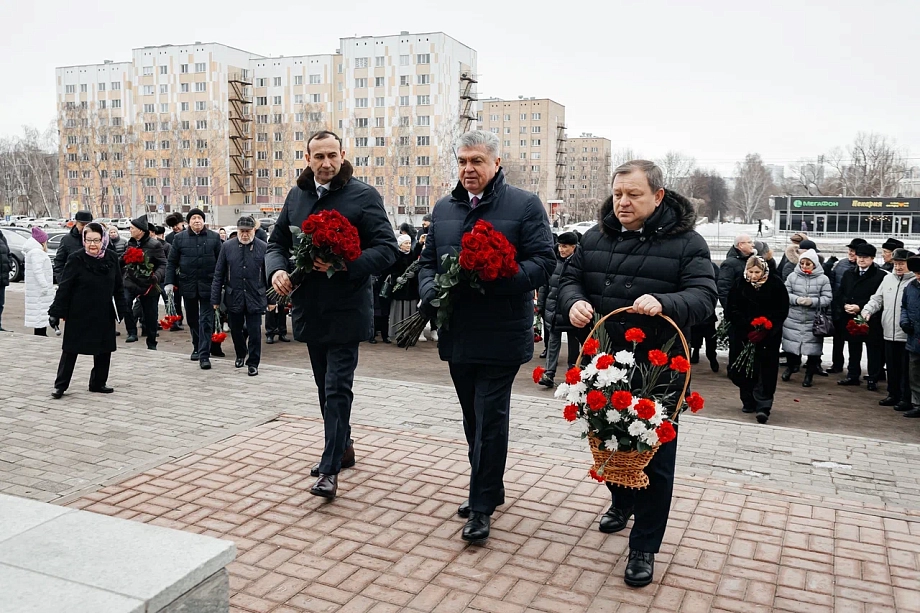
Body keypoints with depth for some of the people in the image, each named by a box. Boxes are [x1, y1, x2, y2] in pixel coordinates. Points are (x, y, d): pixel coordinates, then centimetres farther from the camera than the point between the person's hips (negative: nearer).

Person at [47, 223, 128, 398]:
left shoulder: (112, 259, 0)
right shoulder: (76, 259, -10)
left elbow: (118, 288, 8)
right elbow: (64, 288, -10)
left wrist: (122, 309, 5)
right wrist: (56, 312, -11)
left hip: (104, 315, 4)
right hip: (79, 314, -4)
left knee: (104, 350, 11)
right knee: (71, 350, 4)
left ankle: (98, 383, 25)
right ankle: (60, 385, 14)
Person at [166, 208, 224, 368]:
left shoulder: (214, 237, 2)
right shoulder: (179, 238, 4)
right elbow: (172, 262, 5)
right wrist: (169, 282, -3)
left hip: (208, 284, -2)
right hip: (188, 284, 2)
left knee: (206, 320, -5)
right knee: (193, 319, 14)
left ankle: (204, 355, -5)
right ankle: (197, 348, 30)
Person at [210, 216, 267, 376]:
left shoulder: (263, 247, -3)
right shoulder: (227, 246, 1)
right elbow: (219, 274, 3)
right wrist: (216, 298, 1)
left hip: (255, 298, -2)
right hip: (233, 297, 2)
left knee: (254, 332, 1)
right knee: (235, 330, 16)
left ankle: (253, 363, 15)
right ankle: (241, 355, 40)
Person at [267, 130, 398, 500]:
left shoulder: (363, 196, -7)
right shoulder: (296, 196, 10)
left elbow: (387, 248, -12)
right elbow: (277, 242, 16)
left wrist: (346, 265, -27)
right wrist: (277, 269, -6)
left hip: (345, 309, -6)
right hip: (309, 308, 6)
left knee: (337, 389, -6)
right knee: (326, 385, 18)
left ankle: (330, 468, 1)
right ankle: (342, 447, 35)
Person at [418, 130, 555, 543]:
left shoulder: (524, 205, -4)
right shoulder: (443, 208, 13)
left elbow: (543, 261, -11)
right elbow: (428, 262, 17)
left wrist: (495, 280, -25)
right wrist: (430, 290, -5)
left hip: (501, 335, -6)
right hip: (457, 334, 6)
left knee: (490, 419, -3)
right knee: (474, 419, 16)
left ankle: (481, 506, 9)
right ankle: (489, 490, 33)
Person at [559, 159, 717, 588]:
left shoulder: (686, 242, -9)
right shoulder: (596, 238, 5)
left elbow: (704, 295, -16)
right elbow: (571, 279, 10)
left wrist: (664, 303, -36)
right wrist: (574, 302, -14)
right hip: (604, 364, 4)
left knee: (655, 457, 3)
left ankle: (644, 548, 17)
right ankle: (621, 503, 49)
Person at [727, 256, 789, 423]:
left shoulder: (776, 285, -5)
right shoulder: (739, 285, -1)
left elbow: (782, 311, -5)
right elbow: (733, 311, -1)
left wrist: (764, 332, -16)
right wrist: (747, 331, -13)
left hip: (768, 336, -2)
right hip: (742, 335, 2)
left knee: (765, 371, -6)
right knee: (742, 370, 4)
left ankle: (763, 407, -7)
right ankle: (749, 402, 21)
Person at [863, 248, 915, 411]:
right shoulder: (888, 278, 10)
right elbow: (877, 299, 16)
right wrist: (867, 310, -1)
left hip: (908, 335, -6)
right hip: (889, 333, 6)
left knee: (906, 369, 4)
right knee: (892, 367, 16)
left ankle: (906, 399, 14)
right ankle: (893, 395, 29)